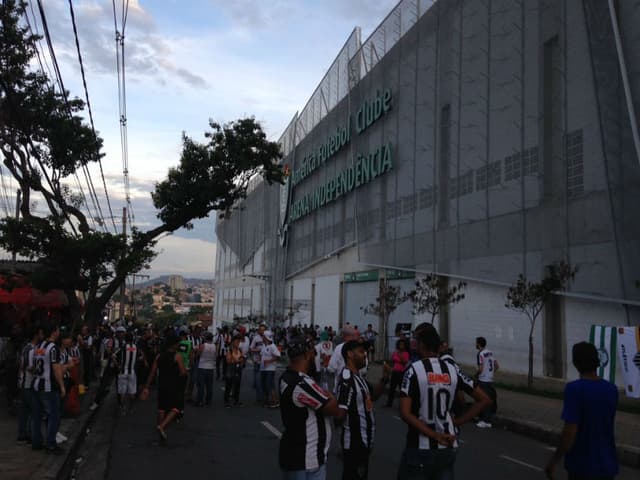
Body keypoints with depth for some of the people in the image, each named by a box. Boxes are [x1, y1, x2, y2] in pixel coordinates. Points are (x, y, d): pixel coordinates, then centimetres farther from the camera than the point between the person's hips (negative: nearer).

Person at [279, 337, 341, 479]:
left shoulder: (287, 377, 2)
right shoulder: (302, 384, -27)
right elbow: (334, 409, -18)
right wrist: (329, 396, -2)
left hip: (294, 454, 9)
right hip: (306, 460, -9)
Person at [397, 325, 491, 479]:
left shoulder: (414, 370, -11)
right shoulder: (452, 371, 2)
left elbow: (405, 413, -19)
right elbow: (484, 400, 7)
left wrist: (435, 435, -15)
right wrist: (457, 421, 4)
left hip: (420, 448, -4)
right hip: (448, 448, 4)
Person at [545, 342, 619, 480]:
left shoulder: (574, 389, -18)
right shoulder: (611, 389, 1)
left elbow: (570, 432, -20)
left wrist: (554, 461, -10)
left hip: (582, 465, -5)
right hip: (607, 464, 5)